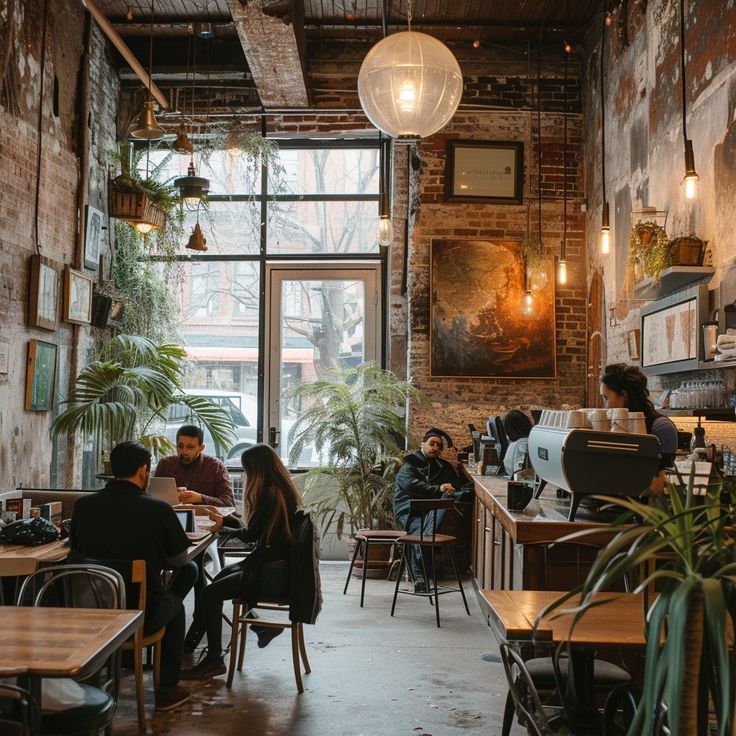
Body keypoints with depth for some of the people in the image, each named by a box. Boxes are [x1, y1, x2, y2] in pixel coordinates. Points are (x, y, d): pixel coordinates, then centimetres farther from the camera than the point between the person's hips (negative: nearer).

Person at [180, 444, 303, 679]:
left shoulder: (269, 495, -19)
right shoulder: (285, 491, 9)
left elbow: (251, 535, -11)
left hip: (272, 575, -10)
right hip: (281, 566, 10)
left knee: (210, 593, -5)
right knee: (225, 574, 24)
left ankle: (214, 660, 5)